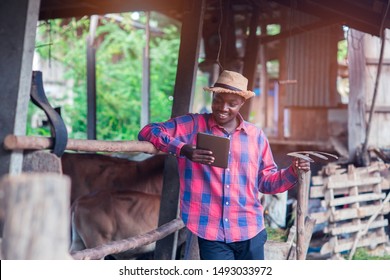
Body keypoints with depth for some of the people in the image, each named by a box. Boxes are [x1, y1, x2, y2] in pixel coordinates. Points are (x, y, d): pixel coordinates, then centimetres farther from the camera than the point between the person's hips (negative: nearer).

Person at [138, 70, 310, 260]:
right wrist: (183, 149, -21)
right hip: (211, 233, -3)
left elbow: (266, 181, 15)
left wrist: (293, 172, -5)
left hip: (250, 231, 3)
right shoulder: (193, 125, -1)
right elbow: (148, 132, -7)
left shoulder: (255, 135, 8)